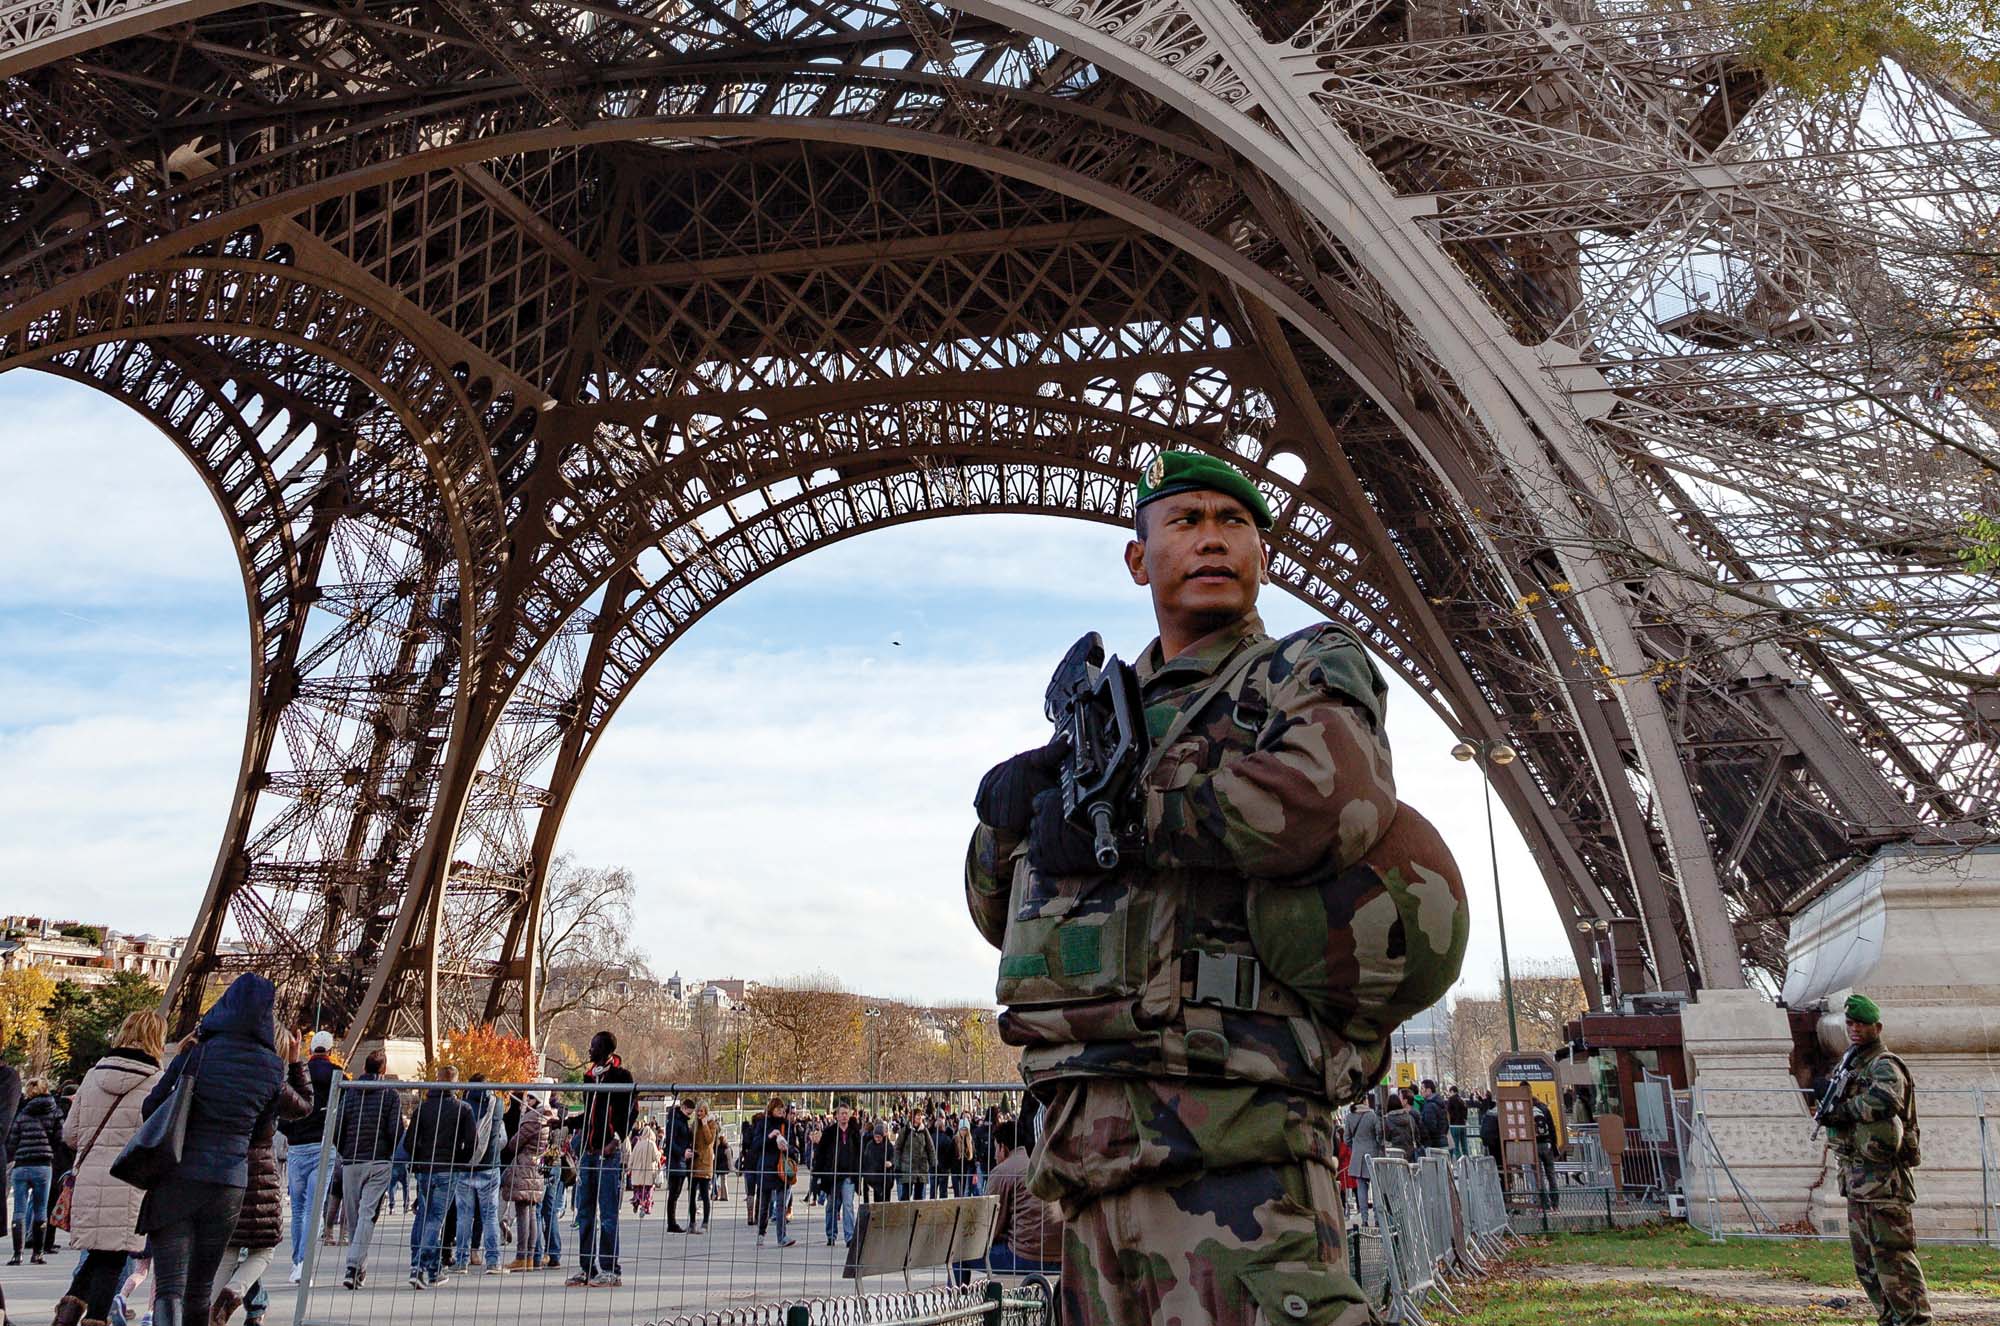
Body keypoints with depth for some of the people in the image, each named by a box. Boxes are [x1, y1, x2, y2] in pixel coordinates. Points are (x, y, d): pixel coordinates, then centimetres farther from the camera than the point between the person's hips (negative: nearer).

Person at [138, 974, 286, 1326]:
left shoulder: (198, 1052, -7)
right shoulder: (273, 1067, -1)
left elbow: (150, 1108, -3)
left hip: (177, 1178, -3)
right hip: (230, 1182, 3)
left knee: (169, 1286, -5)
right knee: (200, 1287, 18)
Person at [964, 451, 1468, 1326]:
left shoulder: (1308, 670, 6)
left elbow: (1332, 797, -20)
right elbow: (1000, 910, 24)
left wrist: (1116, 817, -9)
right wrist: (1008, 806, 1)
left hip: (1220, 1121, -7)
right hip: (1091, 1125, 7)